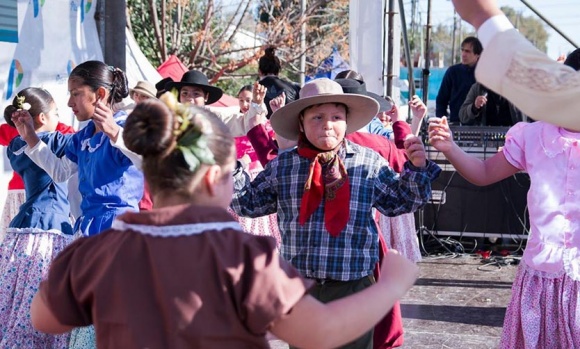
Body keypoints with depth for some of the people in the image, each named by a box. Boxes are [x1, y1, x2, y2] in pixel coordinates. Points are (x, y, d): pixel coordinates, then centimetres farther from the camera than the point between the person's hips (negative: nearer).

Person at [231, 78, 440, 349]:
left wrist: (416, 169, -8)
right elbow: (249, 203, 9)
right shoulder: (282, 166, 0)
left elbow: (399, 202, 6)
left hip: (353, 287, -1)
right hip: (298, 286, 2)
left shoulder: (370, 163, -3)